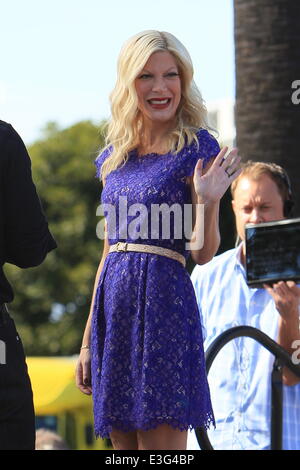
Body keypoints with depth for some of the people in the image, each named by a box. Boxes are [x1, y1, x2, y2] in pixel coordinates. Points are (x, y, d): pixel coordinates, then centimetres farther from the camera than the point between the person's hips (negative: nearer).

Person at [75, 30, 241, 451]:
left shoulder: (198, 148, -2)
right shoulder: (113, 159, 15)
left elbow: (203, 252, -5)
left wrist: (209, 200, -25)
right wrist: (89, 340, 17)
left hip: (164, 299, -6)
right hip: (114, 305, 6)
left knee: (162, 444, -8)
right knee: (123, 444, 7)